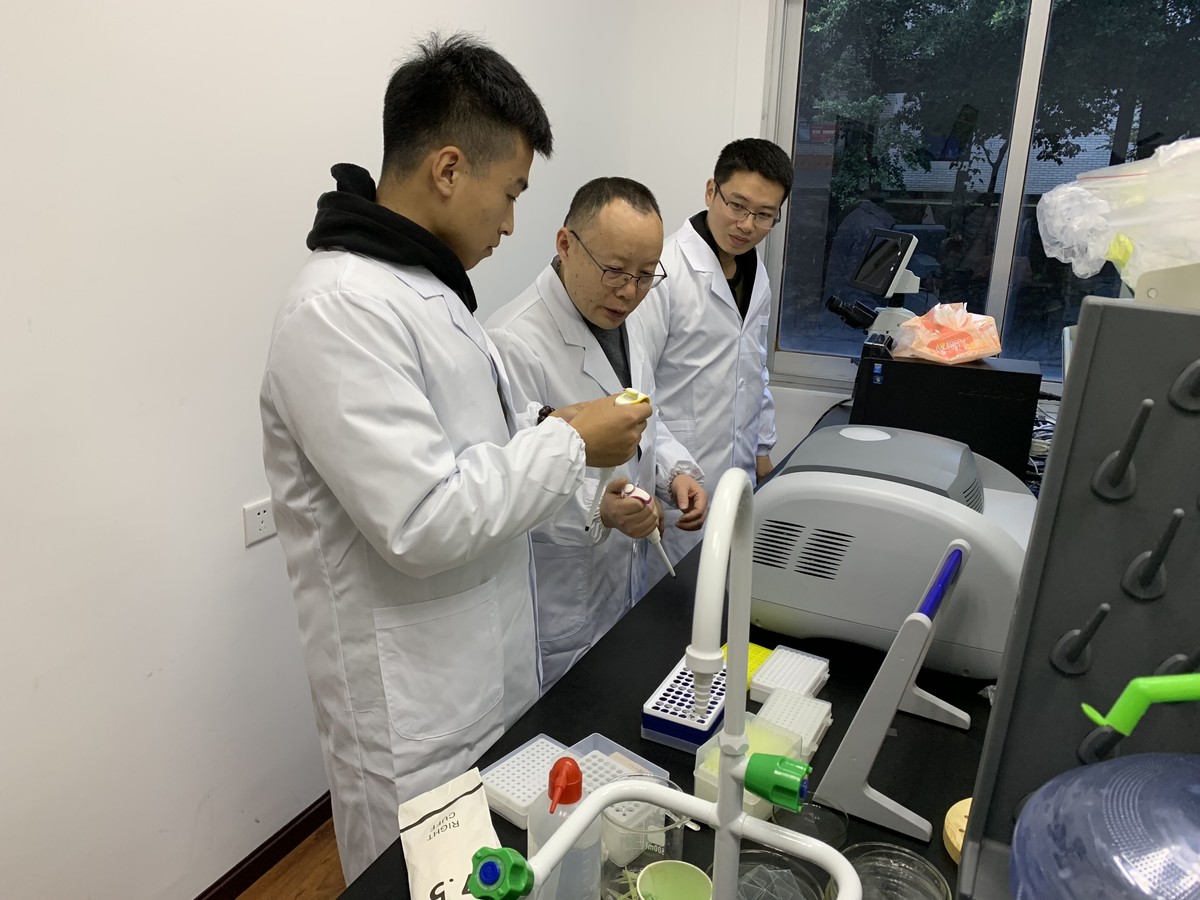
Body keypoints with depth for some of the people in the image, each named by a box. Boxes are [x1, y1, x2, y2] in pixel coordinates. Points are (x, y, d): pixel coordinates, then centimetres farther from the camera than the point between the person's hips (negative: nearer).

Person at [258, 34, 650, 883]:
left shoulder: (420, 283, 7)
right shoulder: (342, 309, -24)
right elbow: (422, 521, -28)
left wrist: (550, 432, 1)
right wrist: (571, 445, -18)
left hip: (485, 670, 9)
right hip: (413, 716, -9)